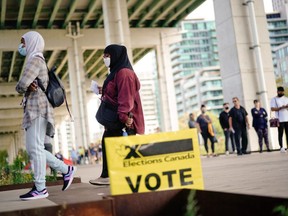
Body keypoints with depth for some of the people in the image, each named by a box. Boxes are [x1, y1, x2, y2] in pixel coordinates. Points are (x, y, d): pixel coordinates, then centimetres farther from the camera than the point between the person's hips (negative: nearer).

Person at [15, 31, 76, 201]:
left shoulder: (35, 60, -9)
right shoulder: (36, 60, 23)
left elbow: (22, 85, -19)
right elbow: (26, 85, 18)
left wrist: (23, 88, 4)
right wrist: (28, 86, -6)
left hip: (38, 110, -10)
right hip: (33, 110, 10)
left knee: (35, 148, -9)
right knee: (34, 149, 11)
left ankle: (40, 189, -6)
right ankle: (66, 169, 17)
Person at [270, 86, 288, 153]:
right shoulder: (274, 99, 3)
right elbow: (272, 109, -7)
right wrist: (281, 108, -20)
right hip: (280, 119, -4)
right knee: (280, 134, -3)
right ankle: (281, 147, -1)